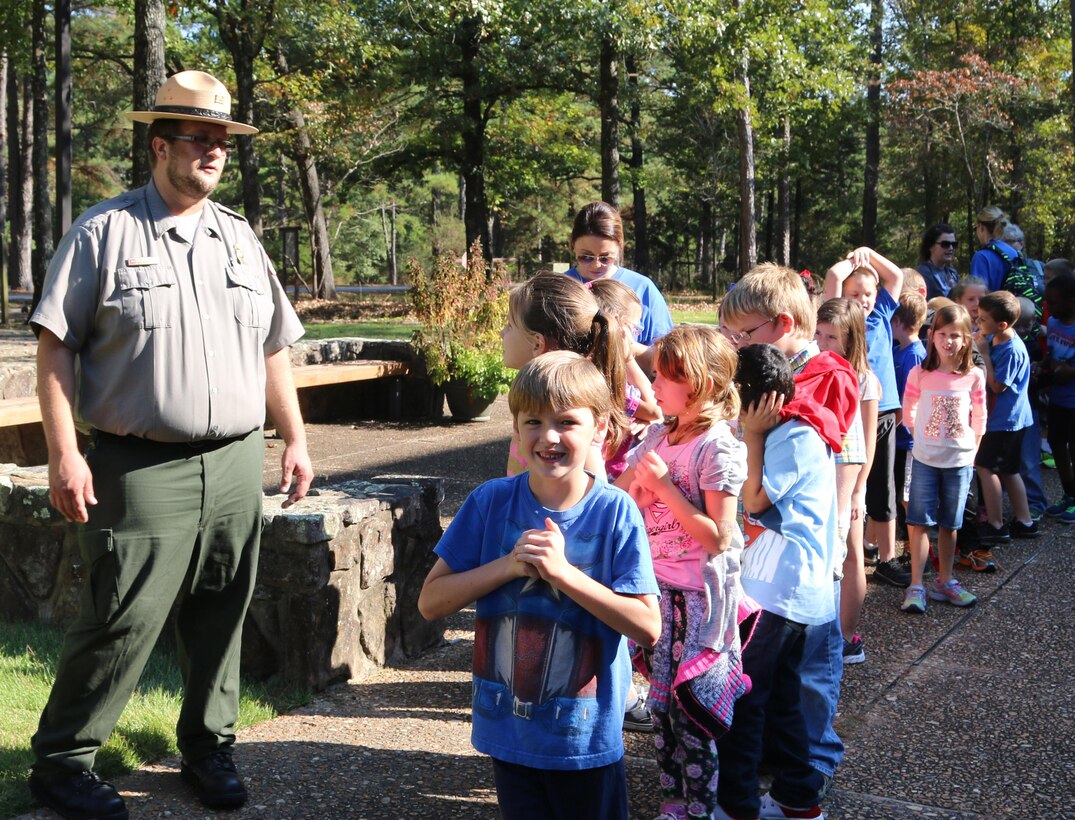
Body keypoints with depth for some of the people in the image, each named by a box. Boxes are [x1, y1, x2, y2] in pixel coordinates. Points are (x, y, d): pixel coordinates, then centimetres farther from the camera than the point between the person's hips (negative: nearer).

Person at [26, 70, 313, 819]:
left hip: (237, 465, 5)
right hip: (141, 469, -5)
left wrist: (296, 439, 14)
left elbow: (272, 351, 19)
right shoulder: (104, 232, -1)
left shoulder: (240, 239, 15)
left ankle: (209, 747, 27)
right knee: (121, 623, -4)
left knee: (221, 620, 10)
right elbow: (55, 347, -4)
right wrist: (64, 454, -12)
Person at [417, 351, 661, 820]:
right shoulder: (490, 503, -7)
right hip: (508, 731, 2)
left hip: (587, 736, -2)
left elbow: (648, 628, -15)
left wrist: (562, 571, -23)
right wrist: (508, 565, -19)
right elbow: (430, 602, -6)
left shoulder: (616, 513, -12)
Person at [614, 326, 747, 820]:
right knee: (661, 700, 15)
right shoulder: (658, 436, 4)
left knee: (691, 707, 3)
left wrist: (664, 485, -22)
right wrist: (636, 481, -10)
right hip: (658, 586, 7)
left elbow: (718, 538, -22)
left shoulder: (717, 448, -17)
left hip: (697, 596, -7)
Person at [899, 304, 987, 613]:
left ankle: (945, 582, 24)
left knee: (949, 524, 12)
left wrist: (973, 448, 5)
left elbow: (979, 416, 5)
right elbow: (909, 411, 4)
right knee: (920, 522, -2)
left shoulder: (974, 376, -4)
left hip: (960, 460, 1)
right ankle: (916, 586, 2)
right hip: (925, 459, -1)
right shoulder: (919, 373, -7)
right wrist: (922, 436, 7)